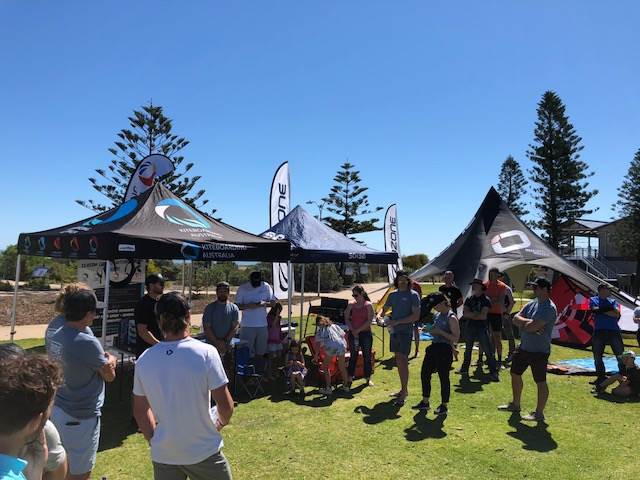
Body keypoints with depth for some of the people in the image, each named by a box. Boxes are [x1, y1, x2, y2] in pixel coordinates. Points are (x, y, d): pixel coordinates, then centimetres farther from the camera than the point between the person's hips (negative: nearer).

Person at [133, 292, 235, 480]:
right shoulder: (206, 352, -19)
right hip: (203, 452, -3)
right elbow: (225, 406, -15)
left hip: (163, 456, 3)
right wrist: (221, 422, 6)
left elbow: (140, 411, 5)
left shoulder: (144, 359, -7)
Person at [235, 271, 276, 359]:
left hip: (262, 324, 2)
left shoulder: (266, 286, 2)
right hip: (247, 325, -2)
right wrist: (248, 306, -20)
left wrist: (265, 303, -14)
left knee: (260, 353, 12)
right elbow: (237, 305, -3)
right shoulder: (242, 288, -3)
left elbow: (273, 302, 7)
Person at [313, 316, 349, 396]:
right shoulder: (334, 326, 30)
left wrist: (315, 357, 13)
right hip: (341, 345, 4)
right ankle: (346, 386, 30)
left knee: (325, 367, 12)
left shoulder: (320, 329, 18)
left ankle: (328, 388, 9)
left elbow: (318, 343, 10)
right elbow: (343, 335, 24)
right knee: (342, 367, 22)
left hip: (331, 347, -4)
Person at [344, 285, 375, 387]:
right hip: (353, 333, 2)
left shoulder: (368, 305, -5)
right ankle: (350, 378, 12)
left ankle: (368, 378, 17)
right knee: (353, 356, 6)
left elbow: (369, 321, -10)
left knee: (367, 356, 5)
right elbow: (346, 319, 4)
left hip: (365, 333, -2)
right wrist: (353, 330, -7)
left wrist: (358, 330, -12)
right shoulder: (351, 305, 3)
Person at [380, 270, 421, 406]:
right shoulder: (393, 295, 13)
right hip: (394, 331, 6)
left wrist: (397, 321, -18)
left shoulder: (413, 295, -5)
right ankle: (404, 389, 24)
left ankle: (403, 394, 0)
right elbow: (384, 309, 22)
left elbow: (416, 316, -12)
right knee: (398, 361, 12)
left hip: (405, 331, -6)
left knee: (403, 361, -7)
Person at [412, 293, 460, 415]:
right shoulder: (437, 315, 11)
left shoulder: (451, 318, -13)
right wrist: (430, 330, 4)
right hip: (434, 347, 9)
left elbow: (456, 338, -16)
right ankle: (425, 402, 25)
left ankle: (444, 406, 18)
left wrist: (440, 332, -22)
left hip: (445, 349, -9)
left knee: (443, 377, 1)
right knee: (425, 373, 11)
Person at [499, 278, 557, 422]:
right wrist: (528, 322, -16)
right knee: (515, 374, 19)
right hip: (523, 347, 10)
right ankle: (515, 404, 35)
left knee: (540, 382, 1)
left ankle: (539, 413, 13)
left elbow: (532, 327, -27)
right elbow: (515, 318, 3)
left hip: (539, 351, -10)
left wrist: (522, 323, -7)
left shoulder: (549, 308, -19)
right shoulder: (532, 303, 8)